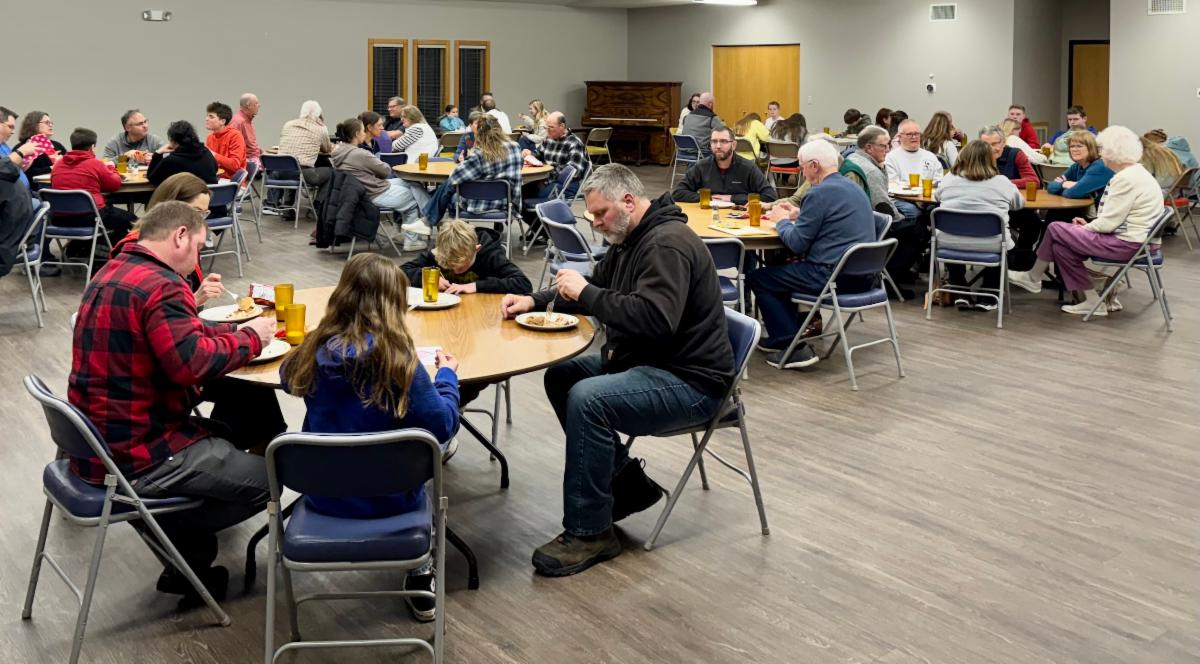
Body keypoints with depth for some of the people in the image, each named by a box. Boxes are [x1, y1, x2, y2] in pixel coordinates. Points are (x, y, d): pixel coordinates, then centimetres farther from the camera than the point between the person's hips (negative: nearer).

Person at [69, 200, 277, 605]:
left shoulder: (115, 272, 12)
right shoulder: (159, 285, -20)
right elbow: (193, 364, -30)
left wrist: (234, 330, 7)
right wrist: (249, 339, -13)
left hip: (101, 440, 10)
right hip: (132, 458, -10)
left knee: (228, 434, 24)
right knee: (266, 479, -3)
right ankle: (186, 557, 12)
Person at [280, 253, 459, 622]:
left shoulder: (317, 349, -10)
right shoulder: (397, 358, -22)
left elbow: (288, 379, 13)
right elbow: (443, 426, -16)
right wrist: (447, 376, 1)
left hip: (323, 496, 4)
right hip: (388, 498, -4)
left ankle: (419, 573, 37)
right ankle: (421, 576, 28)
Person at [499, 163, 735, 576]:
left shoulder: (667, 244, -20)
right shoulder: (632, 239, 13)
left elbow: (654, 318, -33)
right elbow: (594, 288, 24)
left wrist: (586, 293, -24)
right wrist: (534, 301, 9)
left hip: (689, 381, -11)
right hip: (643, 362, 11)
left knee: (588, 399, -29)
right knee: (560, 376, 8)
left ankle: (589, 533, -16)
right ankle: (625, 482, 13)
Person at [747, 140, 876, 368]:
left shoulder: (820, 193, -15)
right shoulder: (853, 187, 14)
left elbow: (797, 244, -12)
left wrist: (782, 221, 6)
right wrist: (799, 216, 22)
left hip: (833, 277, -10)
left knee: (757, 278, 3)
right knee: (786, 266, 29)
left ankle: (793, 348, -3)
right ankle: (779, 334, 33)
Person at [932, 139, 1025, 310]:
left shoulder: (948, 179, 2)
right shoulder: (1001, 182, -1)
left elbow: (936, 197, 24)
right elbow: (1019, 203, 17)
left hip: (950, 243, 1)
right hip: (990, 245, -1)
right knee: (1006, 237, 31)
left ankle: (961, 294, 28)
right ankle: (987, 298, 26)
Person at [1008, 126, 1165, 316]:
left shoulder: (1127, 179, -20)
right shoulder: (1135, 172, 13)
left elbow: (1108, 223, -20)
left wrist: (1086, 227, -2)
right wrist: (1089, 224, 7)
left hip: (1125, 243, -10)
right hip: (1127, 237, 10)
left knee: (1055, 230, -4)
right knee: (1061, 245, 7)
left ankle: (1033, 278, 16)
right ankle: (1092, 300, 8)